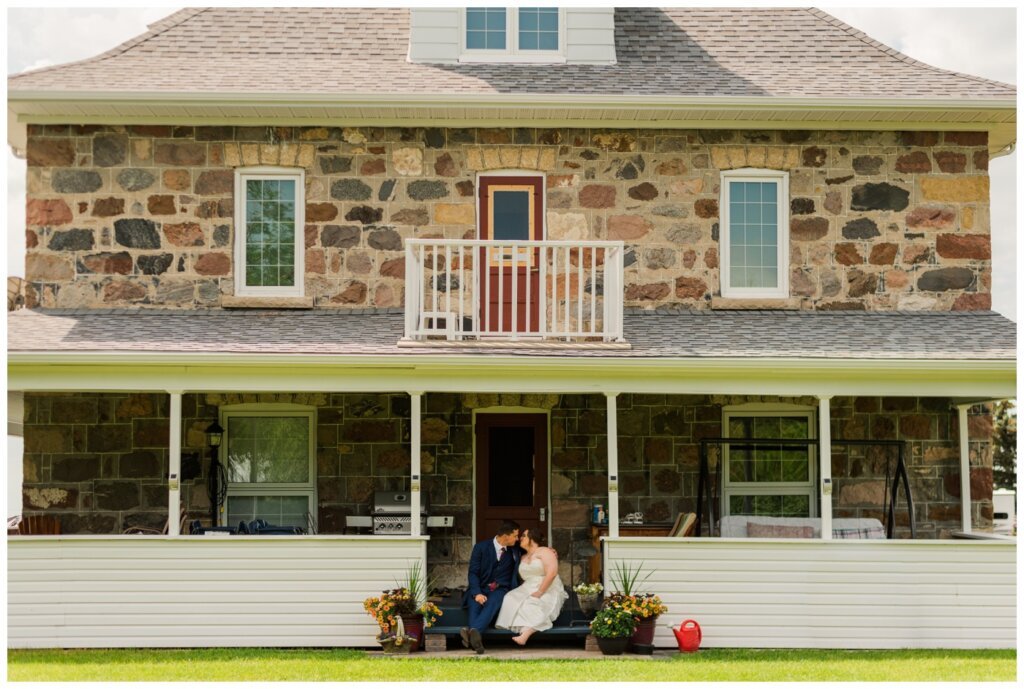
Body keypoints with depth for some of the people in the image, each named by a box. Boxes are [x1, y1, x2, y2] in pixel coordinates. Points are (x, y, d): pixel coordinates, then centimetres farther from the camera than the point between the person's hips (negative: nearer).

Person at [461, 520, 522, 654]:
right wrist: (477, 593, -21)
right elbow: (473, 573, -4)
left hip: (501, 589, 1)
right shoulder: (481, 547, 1)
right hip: (480, 589, 0)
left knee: (493, 602, -35)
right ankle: (475, 637, -56)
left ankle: (473, 630, -60)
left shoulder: (515, 549, 12)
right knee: (474, 603, -35)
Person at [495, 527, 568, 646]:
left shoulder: (544, 551, 0)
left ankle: (525, 635, -59)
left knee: (533, 605, -36)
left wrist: (539, 592, -21)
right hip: (528, 590, 6)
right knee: (510, 599, -24)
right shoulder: (523, 557, 24)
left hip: (547, 591, -6)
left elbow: (552, 573, -14)